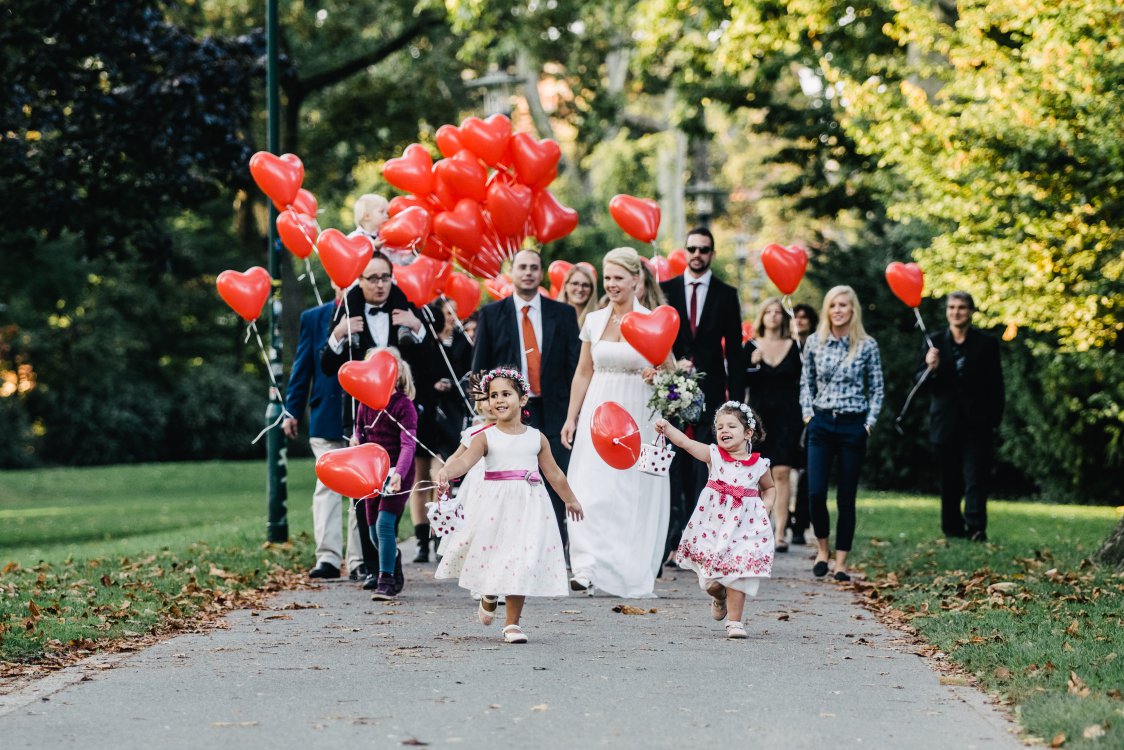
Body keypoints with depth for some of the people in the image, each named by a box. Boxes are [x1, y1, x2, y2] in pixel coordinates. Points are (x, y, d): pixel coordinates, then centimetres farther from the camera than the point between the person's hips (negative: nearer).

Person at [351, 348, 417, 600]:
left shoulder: (403, 405, -13)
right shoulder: (365, 403, 6)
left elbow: (408, 444, -23)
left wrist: (399, 473, -36)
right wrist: (357, 441, -1)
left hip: (398, 474, -7)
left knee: (384, 524, -18)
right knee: (373, 529, 10)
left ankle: (386, 580, -12)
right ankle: (395, 574, 29)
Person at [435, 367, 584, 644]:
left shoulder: (537, 438, 8)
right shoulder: (486, 437, 0)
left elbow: (553, 473, 20)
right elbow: (466, 460, -18)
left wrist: (570, 500, 30)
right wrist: (446, 471, -39)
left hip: (528, 506, 1)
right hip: (494, 504, -1)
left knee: (521, 563, -2)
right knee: (492, 557, -1)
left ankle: (512, 623, 6)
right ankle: (489, 596, 34)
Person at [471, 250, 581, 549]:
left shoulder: (563, 314, 9)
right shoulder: (491, 314, 7)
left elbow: (574, 367, 7)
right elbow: (479, 368, 8)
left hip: (553, 414, 0)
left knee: (555, 491, -3)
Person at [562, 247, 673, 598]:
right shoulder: (594, 320, 7)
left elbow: (670, 372, 4)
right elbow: (583, 373, 13)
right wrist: (571, 418, 9)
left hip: (636, 414, -2)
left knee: (634, 495, 3)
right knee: (592, 489, -9)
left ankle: (633, 572, 12)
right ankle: (587, 566, -13)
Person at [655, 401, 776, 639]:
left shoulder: (759, 464, 3)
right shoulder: (714, 455, 0)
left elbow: (770, 488, 21)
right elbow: (686, 443, -13)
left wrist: (766, 505, 2)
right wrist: (667, 428, -28)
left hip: (744, 525, -1)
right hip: (714, 521, 1)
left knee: (737, 571, -5)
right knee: (711, 581, 7)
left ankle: (734, 620, 6)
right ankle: (719, 596, 41)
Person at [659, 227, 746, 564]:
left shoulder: (726, 295, 8)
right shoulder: (665, 290, 8)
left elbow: (734, 350, 6)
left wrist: (737, 397, 1)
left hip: (710, 393, 0)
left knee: (704, 470, -4)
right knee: (672, 468, -1)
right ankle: (671, 539, 3)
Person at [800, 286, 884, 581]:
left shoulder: (867, 346, -1)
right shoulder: (815, 343, 4)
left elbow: (877, 389, 4)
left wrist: (870, 421, -5)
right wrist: (807, 412, 1)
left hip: (853, 426, -1)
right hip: (821, 423, 1)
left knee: (846, 497, 2)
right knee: (815, 492, -8)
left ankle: (841, 561, 8)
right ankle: (822, 548, 15)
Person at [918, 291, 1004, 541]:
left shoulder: (986, 343, 3)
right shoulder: (935, 342, 6)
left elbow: (996, 385, 3)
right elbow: (924, 384, 6)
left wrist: (995, 418, -5)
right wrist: (930, 368, -16)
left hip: (977, 421, -2)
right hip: (946, 422, 2)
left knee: (975, 478, -9)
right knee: (949, 480, 8)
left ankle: (976, 528, -14)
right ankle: (952, 528, 16)